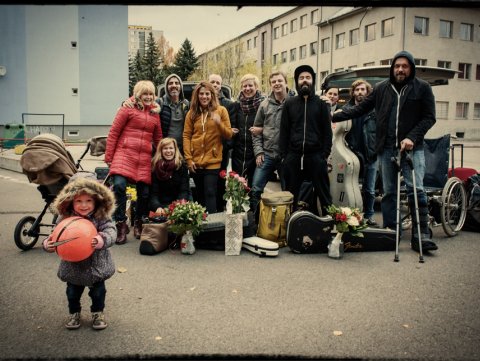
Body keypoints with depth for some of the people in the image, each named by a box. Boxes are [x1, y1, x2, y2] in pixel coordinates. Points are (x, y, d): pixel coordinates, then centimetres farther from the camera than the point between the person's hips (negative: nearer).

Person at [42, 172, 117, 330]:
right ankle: (74, 313, 44)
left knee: (98, 291, 16)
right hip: (73, 265, 2)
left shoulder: (101, 217, -18)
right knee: (73, 292, 20)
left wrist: (103, 240, -49)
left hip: (97, 263, -1)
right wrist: (48, 244, -26)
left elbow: (111, 230, -28)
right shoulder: (64, 218, -11)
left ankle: (98, 312, 39)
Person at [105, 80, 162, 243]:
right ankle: (121, 224, -6)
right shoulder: (128, 108, 4)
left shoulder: (155, 112, 17)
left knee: (144, 193, 3)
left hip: (145, 159, 4)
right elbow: (113, 133, 2)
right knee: (119, 186, -22)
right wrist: (108, 157, -3)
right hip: (125, 154, -4)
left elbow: (158, 138, 23)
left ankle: (138, 224, 27)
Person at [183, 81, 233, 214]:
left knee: (210, 193, -9)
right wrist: (188, 158, -6)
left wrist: (219, 123, -18)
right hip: (196, 161, 3)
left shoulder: (221, 110, 2)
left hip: (213, 161, -3)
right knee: (200, 195, 13)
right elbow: (186, 136, 3)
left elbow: (229, 135, 1)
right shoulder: (192, 113, 7)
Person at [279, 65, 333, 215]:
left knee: (323, 193, 5)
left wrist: (325, 154, -6)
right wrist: (283, 155, 0)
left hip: (316, 156, -1)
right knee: (290, 194, 9)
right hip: (293, 156, 2)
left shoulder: (321, 103, 7)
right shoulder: (289, 103, 10)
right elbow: (284, 131, 7)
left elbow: (327, 131, 3)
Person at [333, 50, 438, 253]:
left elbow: (429, 118, 1)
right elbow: (360, 109, 13)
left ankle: (421, 235, -7)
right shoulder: (381, 88, 10)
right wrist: (334, 116, 6)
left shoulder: (422, 88, 4)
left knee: (416, 190, -11)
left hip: (412, 147, -3)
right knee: (389, 192, 7)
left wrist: (412, 138, -13)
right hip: (386, 148, 3)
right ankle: (389, 233, 15)